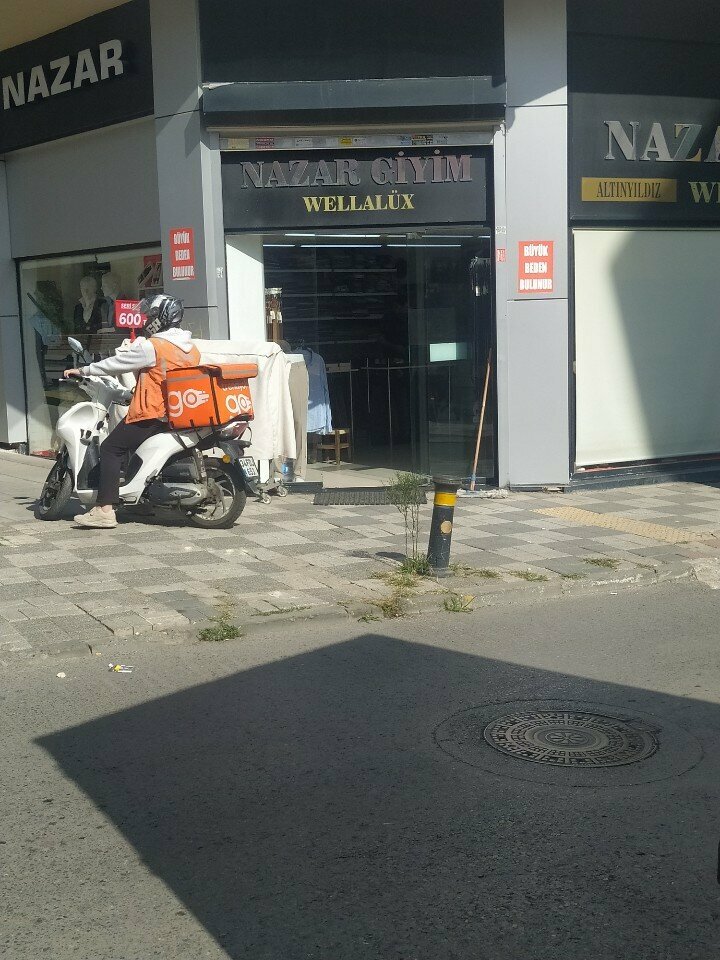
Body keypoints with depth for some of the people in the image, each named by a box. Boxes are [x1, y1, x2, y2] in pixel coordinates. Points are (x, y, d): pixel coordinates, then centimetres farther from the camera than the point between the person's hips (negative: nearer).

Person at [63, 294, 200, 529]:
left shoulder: (152, 347, -12)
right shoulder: (192, 348, 10)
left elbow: (116, 363, -7)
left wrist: (83, 371, 5)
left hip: (152, 413, -8)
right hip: (179, 413, 8)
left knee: (111, 448, -3)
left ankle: (105, 510, -12)